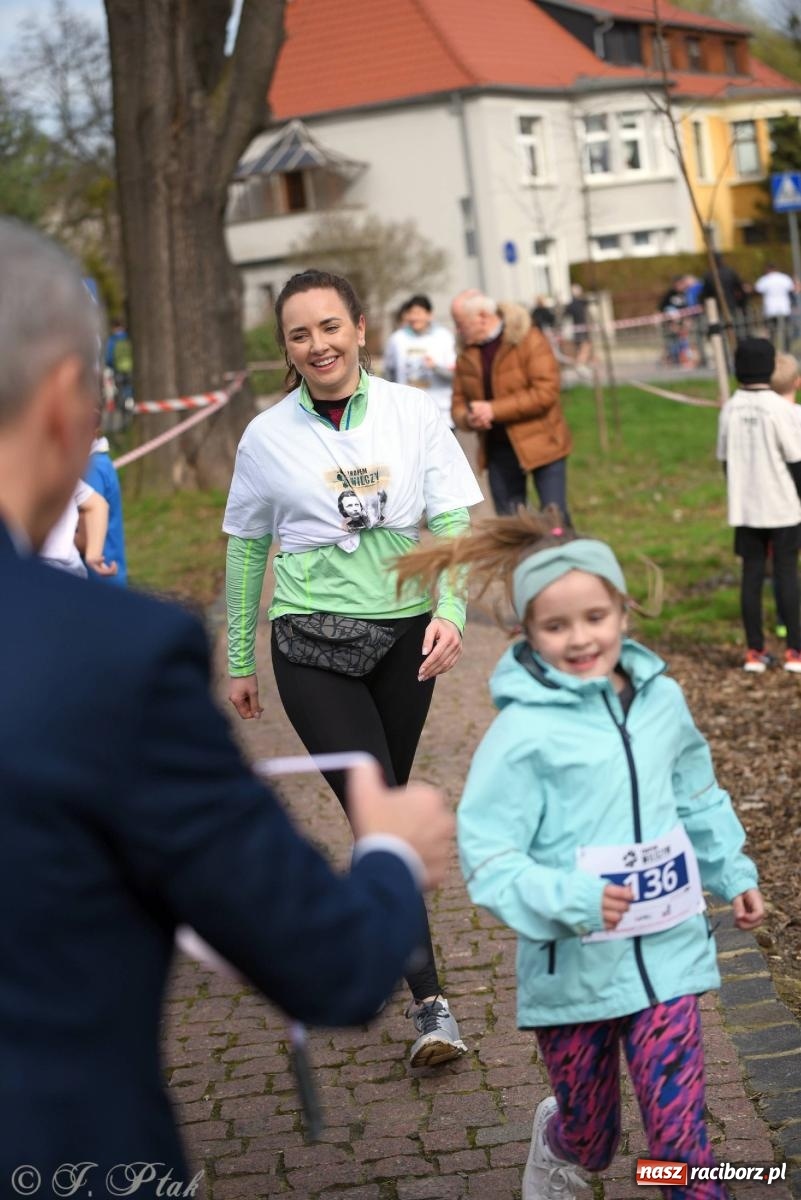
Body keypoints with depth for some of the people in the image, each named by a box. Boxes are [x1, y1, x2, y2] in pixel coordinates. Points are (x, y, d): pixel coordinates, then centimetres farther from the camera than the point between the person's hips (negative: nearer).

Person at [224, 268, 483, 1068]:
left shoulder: (411, 413, 0)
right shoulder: (267, 437, -1)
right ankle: (429, 1002, -11)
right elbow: (246, 549, 9)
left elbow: (452, 521, -1)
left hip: (404, 635, 2)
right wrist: (240, 661, 12)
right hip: (312, 645, -2)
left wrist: (450, 611, -18)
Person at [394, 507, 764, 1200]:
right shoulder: (523, 731, -15)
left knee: (679, 1137, -6)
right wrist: (566, 899, -30)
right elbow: (486, 858, -17)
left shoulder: (662, 699, 1)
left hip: (668, 955, 3)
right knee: (592, 1140, 15)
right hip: (574, 972, -2)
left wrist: (733, 873, 23)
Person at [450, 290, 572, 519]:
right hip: (497, 450, 6)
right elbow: (458, 403, 12)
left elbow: (546, 392, -19)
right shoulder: (467, 356, 7)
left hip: (540, 445, -5)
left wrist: (494, 410, -22)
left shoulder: (529, 341, -11)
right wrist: (468, 418, -14)